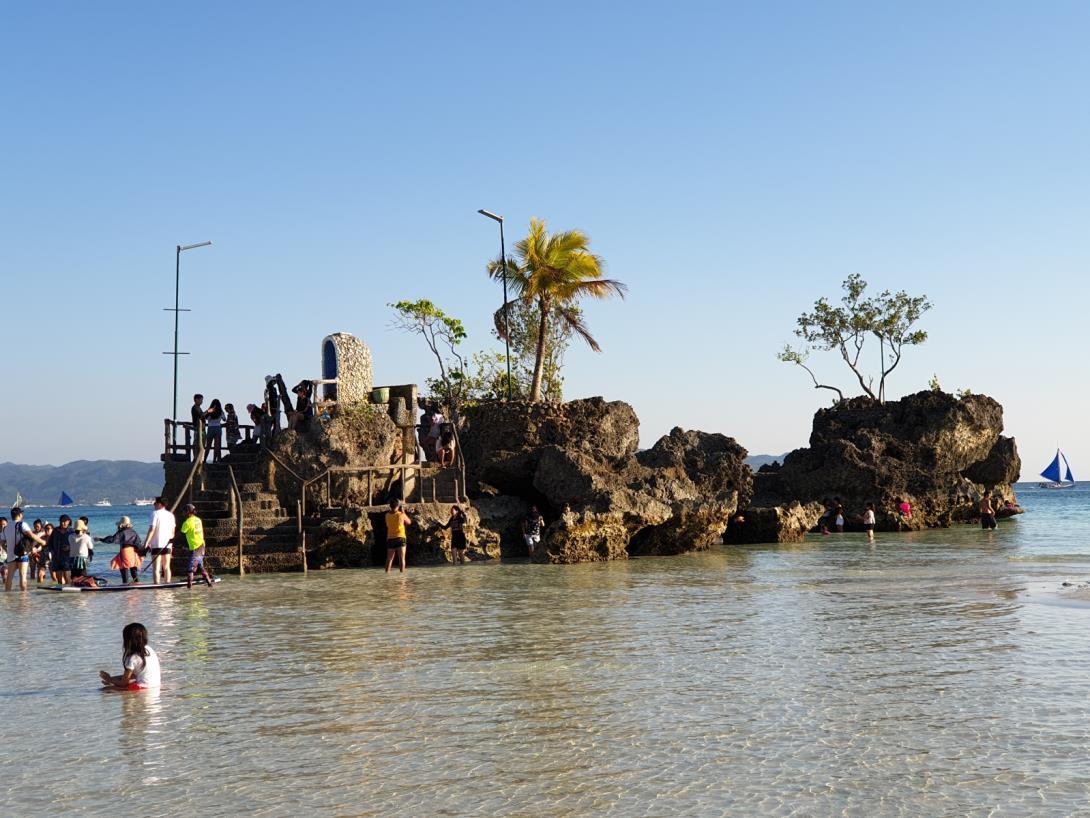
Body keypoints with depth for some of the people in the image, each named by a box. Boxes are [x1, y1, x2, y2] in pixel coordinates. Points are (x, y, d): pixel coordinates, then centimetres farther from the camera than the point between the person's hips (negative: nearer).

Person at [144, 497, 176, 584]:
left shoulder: (155, 513, -7)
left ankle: (156, 585, -9)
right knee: (166, 567, 10)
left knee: (156, 567, -4)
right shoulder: (171, 515, 10)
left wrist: (146, 542, -14)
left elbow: (152, 529, -14)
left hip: (156, 544, -5)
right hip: (167, 545, 5)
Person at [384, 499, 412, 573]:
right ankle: (402, 573, -11)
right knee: (401, 558, -3)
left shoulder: (387, 515, 2)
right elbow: (409, 522, 10)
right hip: (400, 538, -3)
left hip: (390, 539, 3)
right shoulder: (401, 515, -6)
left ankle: (387, 573, 9)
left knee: (389, 559, 11)